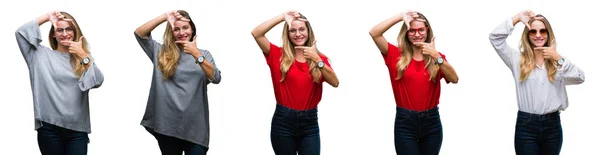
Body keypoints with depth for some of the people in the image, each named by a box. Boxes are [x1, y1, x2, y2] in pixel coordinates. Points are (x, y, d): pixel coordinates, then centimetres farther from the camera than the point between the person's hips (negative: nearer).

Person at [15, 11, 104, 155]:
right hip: (49, 127, -1)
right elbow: (21, 32, -1)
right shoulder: (42, 55, 8)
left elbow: (98, 81, -5)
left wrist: (83, 56, -12)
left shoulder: (83, 57, 11)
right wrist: (46, 17, 1)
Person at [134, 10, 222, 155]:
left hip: (195, 127, 0)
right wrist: (164, 17, -12)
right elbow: (139, 33, -3)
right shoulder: (161, 52, 8)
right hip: (166, 125, 1)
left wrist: (196, 54, -18)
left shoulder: (203, 54, 9)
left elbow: (216, 78, -7)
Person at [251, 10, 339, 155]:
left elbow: (335, 83, -9)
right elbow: (256, 33, -12)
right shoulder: (279, 55, 0)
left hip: (310, 122, 1)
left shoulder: (319, 58, 6)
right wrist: (282, 17, -15)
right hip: (283, 121, -1)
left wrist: (317, 60, -17)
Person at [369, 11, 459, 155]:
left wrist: (436, 56, -20)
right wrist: (401, 16, -15)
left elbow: (454, 79, -10)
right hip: (405, 122, -2)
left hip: (431, 121, 2)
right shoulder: (397, 55, 0)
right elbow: (374, 33, -12)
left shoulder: (437, 57, 6)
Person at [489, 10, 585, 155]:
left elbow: (580, 78, -7)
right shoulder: (518, 59, 4)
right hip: (526, 125, -2)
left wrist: (559, 59, -13)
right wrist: (517, 18, -6)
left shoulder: (556, 60, 7)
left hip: (552, 125, 2)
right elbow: (495, 37, -6)